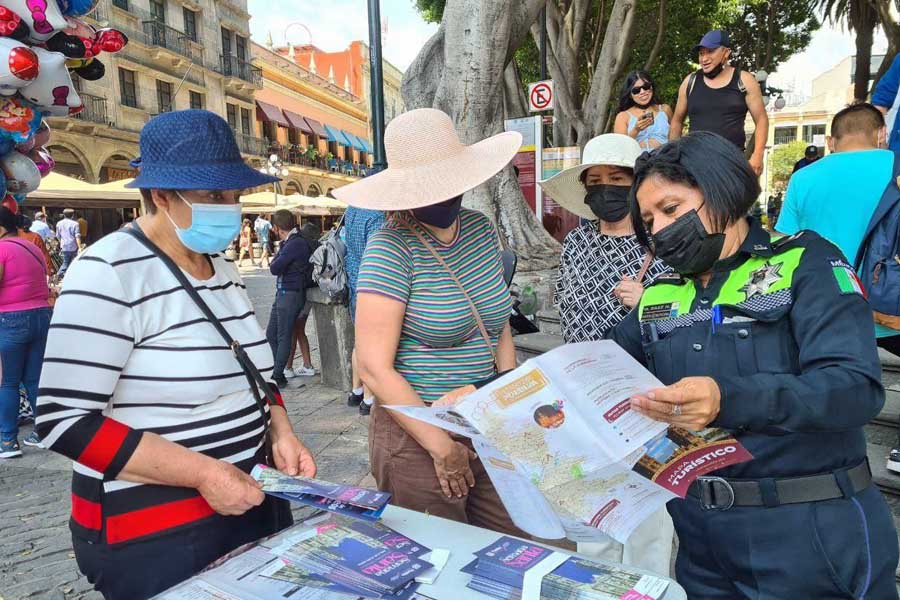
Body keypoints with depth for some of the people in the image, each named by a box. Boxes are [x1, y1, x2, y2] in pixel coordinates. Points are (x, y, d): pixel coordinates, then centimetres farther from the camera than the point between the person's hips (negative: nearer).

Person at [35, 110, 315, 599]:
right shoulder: (110, 274, -18)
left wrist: (280, 433, -5)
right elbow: (65, 419, -21)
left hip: (251, 500, 8)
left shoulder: (222, 265, 5)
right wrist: (202, 473, -24)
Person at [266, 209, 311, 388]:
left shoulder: (296, 243, -18)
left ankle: (277, 377, 7)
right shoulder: (288, 242, 13)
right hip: (281, 293, 9)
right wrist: (277, 262, -4)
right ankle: (278, 371, 24)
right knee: (271, 334, 14)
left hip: (291, 295, -9)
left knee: (284, 337, -1)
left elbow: (274, 268, -18)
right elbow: (276, 267, 14)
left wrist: (274, 261, 0)